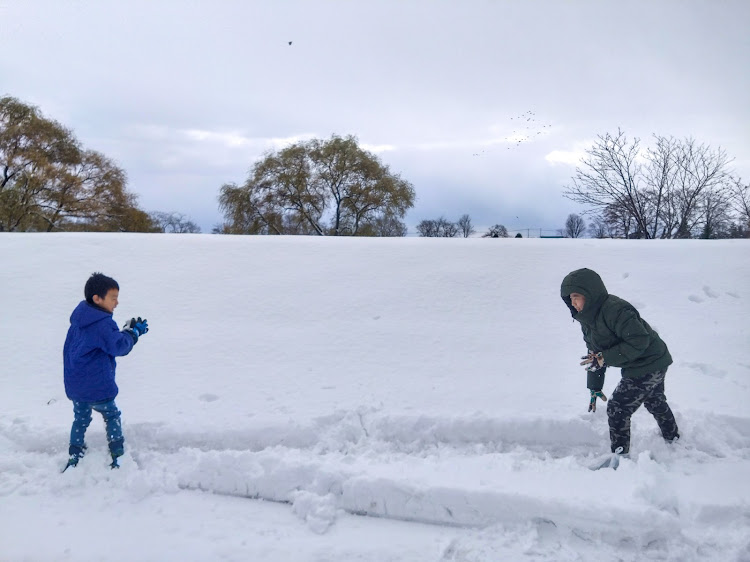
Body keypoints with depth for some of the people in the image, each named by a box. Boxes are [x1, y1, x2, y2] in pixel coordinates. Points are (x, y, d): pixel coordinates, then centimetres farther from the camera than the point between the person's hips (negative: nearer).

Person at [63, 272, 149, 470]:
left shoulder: (79, 319, 8)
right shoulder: (103, 324, -21)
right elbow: (119, 347, -21)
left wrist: (128, 330, 2)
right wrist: (134, 332, -6)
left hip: (74, 385, 7)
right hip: (96, 388, -7)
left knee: (80, 418, 22)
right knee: (112, 416, 12)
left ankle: (74, 457, 27)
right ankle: (118, 457, 12)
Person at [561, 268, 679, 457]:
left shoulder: (615, 309, -31)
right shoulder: (587, 318, 0)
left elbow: (639, 341, -33)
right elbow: (595, 354, 7)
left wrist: (605, 358, -32)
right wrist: (594, 388, 6)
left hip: (648, 365, -11)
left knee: (617, 409, -10)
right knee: (655, 403, 31)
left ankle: (620, 455, 1)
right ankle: (673, 440, 54)